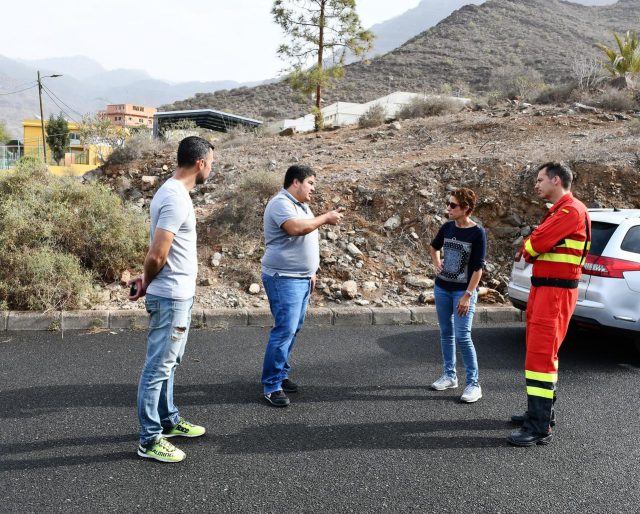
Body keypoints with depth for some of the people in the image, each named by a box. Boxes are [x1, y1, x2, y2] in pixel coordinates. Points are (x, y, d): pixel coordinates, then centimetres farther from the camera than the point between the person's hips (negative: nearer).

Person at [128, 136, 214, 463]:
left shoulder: (172, 191, 11)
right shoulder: (177, 199, -22)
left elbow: (157, 255, 14)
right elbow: (157, 255, -24)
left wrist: (146, 281, 6)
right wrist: (146, 284, -7)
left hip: (176, 295, 10)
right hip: (171, 297, -10)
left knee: (167, 364, 20)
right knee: (158, 367, 0)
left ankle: (169, 422, 34)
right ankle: (149, 440, 11)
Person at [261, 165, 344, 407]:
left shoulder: (301, 206, 18)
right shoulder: (281, 203, -13)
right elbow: (295, 228, -30)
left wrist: (311, 272, 22)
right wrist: (325, 218, -20)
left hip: (301, 278, 10)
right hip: (284, 279, -10)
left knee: (293, 329, 12)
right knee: (285, 330, -12)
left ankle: (281, 374, 23)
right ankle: (272, 385, -6)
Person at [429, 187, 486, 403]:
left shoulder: (477, 232, -14)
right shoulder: (447, 227, 2)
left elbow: (478, 267, -15)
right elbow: (434, 247, 24)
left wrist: (468, 295, -19)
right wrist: (437, 264, 8)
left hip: (463, 291, -6)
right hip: (441, 288, 6)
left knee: (462, 337, -10)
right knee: (446, 333, 12)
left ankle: (474, 383, 0)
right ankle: (449, 375, 25)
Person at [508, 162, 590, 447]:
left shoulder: (572, 210, -15)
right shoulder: (557, 211, 19)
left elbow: (534, 245, -22)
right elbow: (532, 247, 16)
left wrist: (529, 246, 0)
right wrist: (532, 248, -5)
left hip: (556, 291, -10)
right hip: (542, 286, 10)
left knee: (540, 354, -12)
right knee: (540, 349, 17)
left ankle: (540, 428, -9)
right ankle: (542, 411, 30)